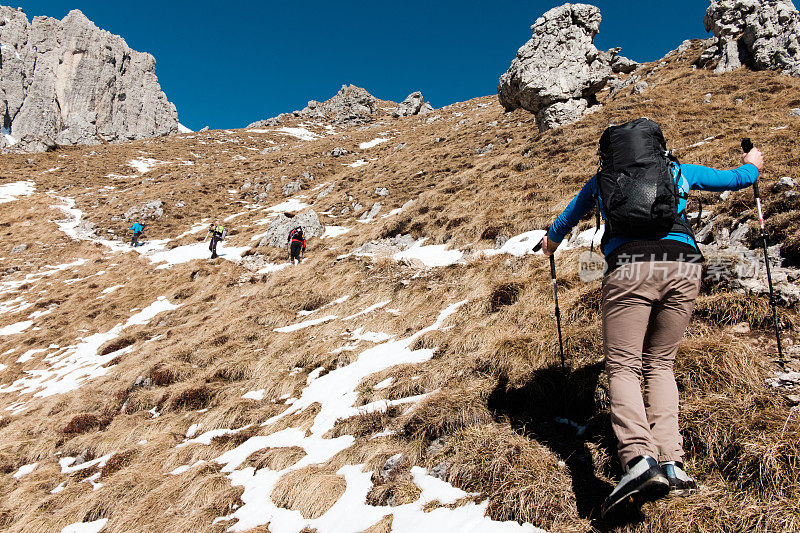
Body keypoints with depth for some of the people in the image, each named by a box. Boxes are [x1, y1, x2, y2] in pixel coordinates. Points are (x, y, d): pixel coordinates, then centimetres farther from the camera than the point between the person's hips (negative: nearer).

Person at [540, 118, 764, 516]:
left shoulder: (602, 178, 27)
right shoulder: (678, 171, 28)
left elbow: (570, 215, 44)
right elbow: (736, 179, 41)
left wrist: (552, 239, 65)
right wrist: (752, 165, 65)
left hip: (630, 265, -2)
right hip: (683, 266, 2)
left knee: (623, 366, -2)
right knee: (660, 364, 13)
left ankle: (638, 458, -25)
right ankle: (671, 461, -2)